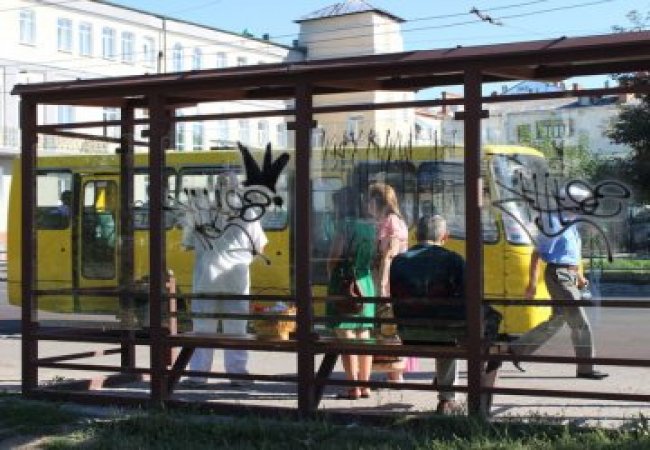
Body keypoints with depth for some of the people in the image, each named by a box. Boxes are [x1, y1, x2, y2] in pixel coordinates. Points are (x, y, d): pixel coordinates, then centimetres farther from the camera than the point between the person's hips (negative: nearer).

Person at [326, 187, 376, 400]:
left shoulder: (345, 226, -12)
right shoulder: (370, 227, 8)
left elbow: (333, 259, -11)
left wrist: (332, 280, 5)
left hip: (345, 285, -7)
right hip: (366, 284, 7)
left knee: (346, 337, -3)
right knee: (363, 336, 11)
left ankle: (353, 388, -4)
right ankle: (365, 386, 15)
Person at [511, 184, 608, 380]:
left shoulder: (571, 223, 15)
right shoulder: (553, 223, -13)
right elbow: (537, 254, -13)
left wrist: (580, 276, 17)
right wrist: (532, 282, -15)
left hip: (570, 277, 10)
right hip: (558, 276, -10)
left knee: (557, 320, 13)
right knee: (580, 323, -6)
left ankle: (517, 349, 20)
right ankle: (585, 368, 2)